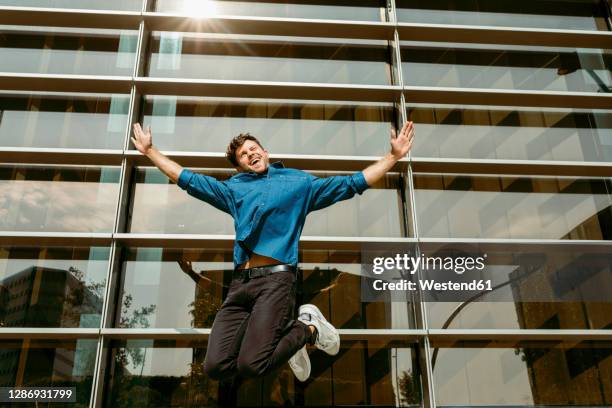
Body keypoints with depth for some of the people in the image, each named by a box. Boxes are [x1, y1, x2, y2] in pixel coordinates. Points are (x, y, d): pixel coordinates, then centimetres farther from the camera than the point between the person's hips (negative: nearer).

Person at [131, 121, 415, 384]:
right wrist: (150, 151, 29)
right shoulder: (234, 189, 25)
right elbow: (187, 179, 31)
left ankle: (308, 329, 6)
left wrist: (394, 156, 14)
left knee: (251, 365, -22)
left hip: (275, 278, -4)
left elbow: (352, 183, 18)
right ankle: (278, 336, 14)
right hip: (240, 283, 4)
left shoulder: (300, 182, 20)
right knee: (216, 366, -11)